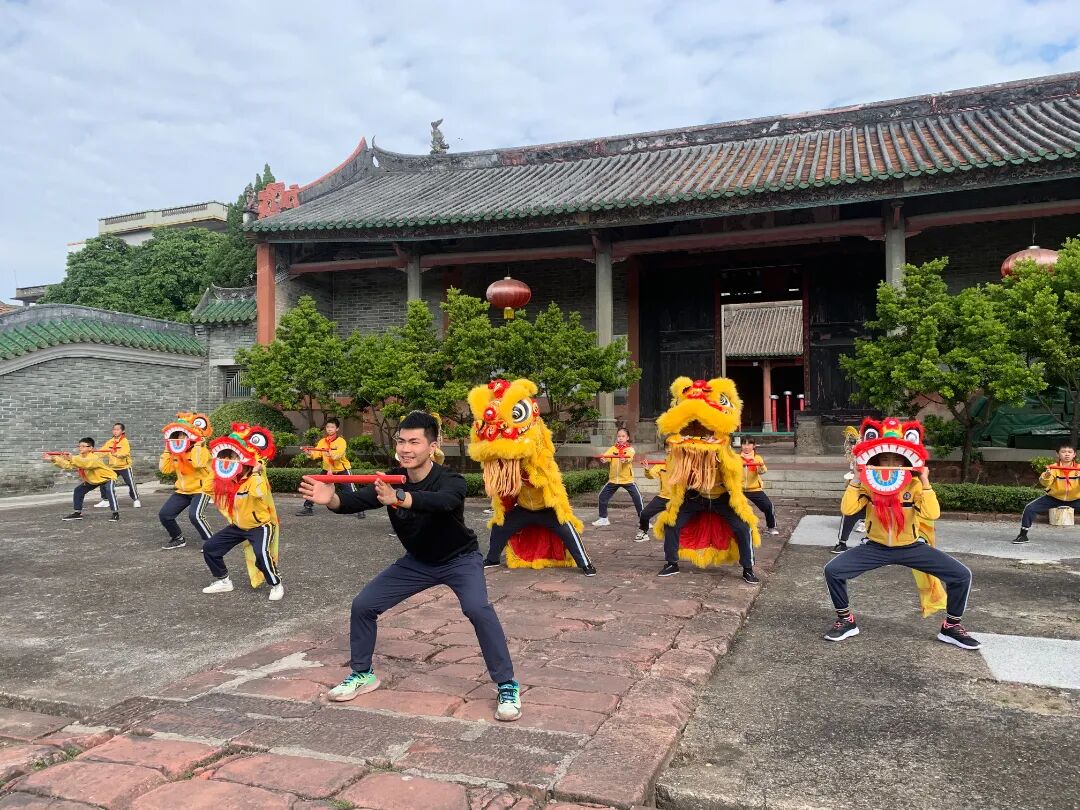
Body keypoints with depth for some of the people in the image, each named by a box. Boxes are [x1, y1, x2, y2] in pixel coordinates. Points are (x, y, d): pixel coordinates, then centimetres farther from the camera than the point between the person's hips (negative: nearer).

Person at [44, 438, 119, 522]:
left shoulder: (95, 458, -33)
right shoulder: (79, 458, -6)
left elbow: (86, 463, -54)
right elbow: (66, 464, -9)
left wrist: (72, 458, -63)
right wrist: (53, 459, -22)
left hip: (107, 477, -9)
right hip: (91, 480, 9)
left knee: (109, 490, -33)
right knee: (78, 490, 4)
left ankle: (116, 513, -28)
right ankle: (77, 513, 16)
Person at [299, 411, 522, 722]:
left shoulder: (451, 481, -31)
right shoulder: (390, 481, -17)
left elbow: (440, 501, -54)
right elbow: (356, 500, -32)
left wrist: (399, 498, -73)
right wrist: (331, 499, -55)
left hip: (460, 559, -5)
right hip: (417, 560, 5)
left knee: (478, 608, -31)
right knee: (363, 605, -1)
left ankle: (507, 687, -15)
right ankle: (362, 674, 23)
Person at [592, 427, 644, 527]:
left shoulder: (630, 449, -3)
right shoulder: (613, 448, 5)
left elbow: (629, 456, -26)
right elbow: (606, 455, -15)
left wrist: (625, 459, -50)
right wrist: (603, 458, -39)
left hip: (627, 479, -3)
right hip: (613, 479, 3)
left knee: (637, 497, -11)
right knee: (603, 496, 5)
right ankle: (603, 519, 23)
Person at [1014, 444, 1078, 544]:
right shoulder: (1053, 468, -12)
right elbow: (1045, 483, -26)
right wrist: (1047, 476, -47)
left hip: (1075, 499, 1)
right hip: (1054, 497, -1)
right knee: (1030, 508, -15)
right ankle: (1023, 535, -3)